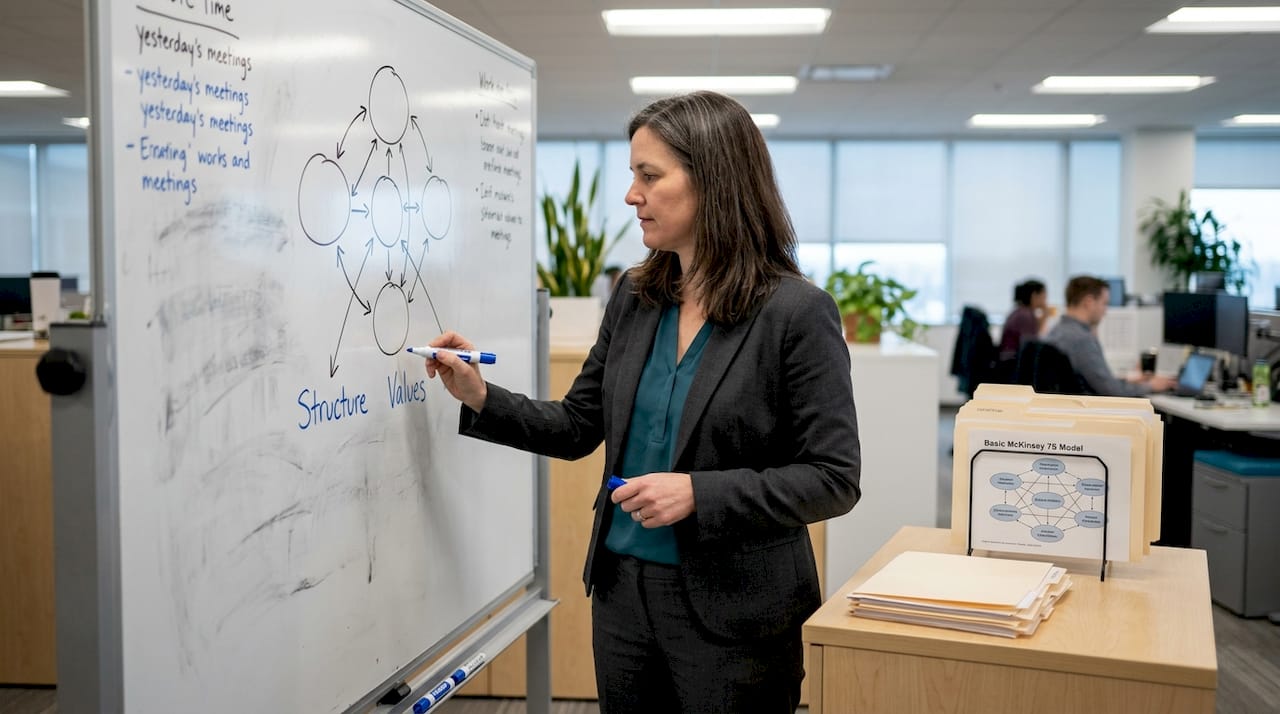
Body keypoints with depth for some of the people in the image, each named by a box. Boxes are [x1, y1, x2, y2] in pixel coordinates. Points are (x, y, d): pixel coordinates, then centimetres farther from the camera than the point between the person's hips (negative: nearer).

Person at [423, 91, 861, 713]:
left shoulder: (796, 312, -14)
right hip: (622, 591, 6)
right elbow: (578, 428, 11)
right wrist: (481, 399, -1)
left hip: (732, 613, -5)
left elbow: (834, 480, -14)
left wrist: (699, 493, -23)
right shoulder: (633, 298, 4)